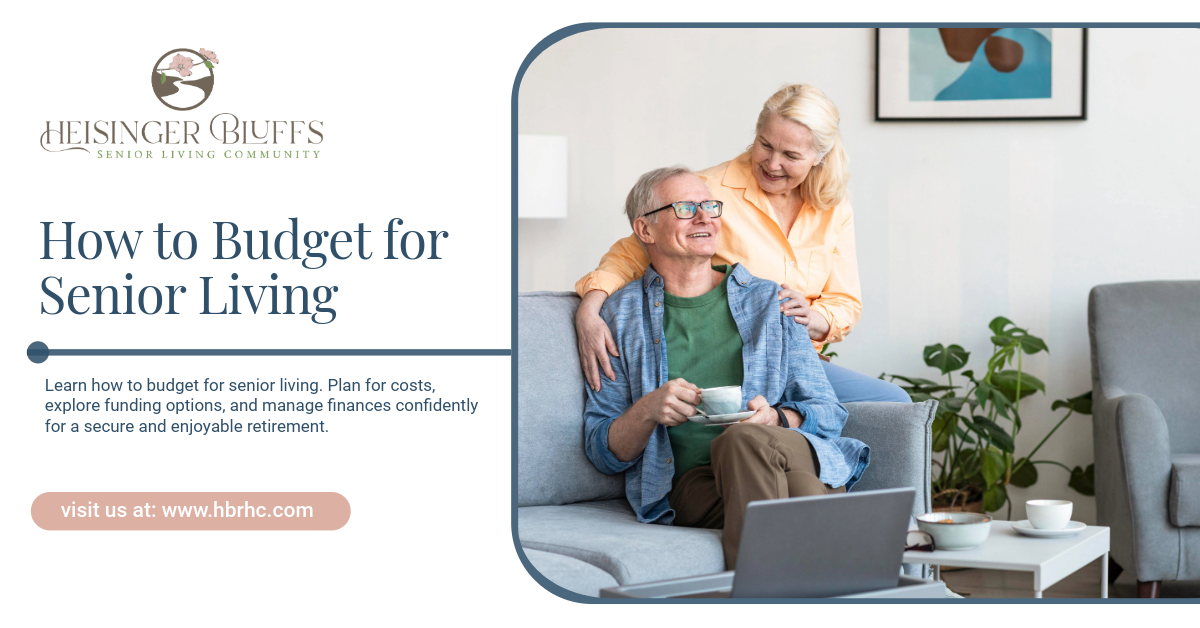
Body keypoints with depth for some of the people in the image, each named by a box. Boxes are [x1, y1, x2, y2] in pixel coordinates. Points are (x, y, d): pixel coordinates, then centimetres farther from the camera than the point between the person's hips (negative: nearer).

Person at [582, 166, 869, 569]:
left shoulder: (769, 301, 21)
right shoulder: (622, 316, 16)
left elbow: (827, 411, 16)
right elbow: (603, 452, 13)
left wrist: (776, 419, -7)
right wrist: (647, 411, -9)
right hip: (690, 484, -1)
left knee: (747, 438, -36)